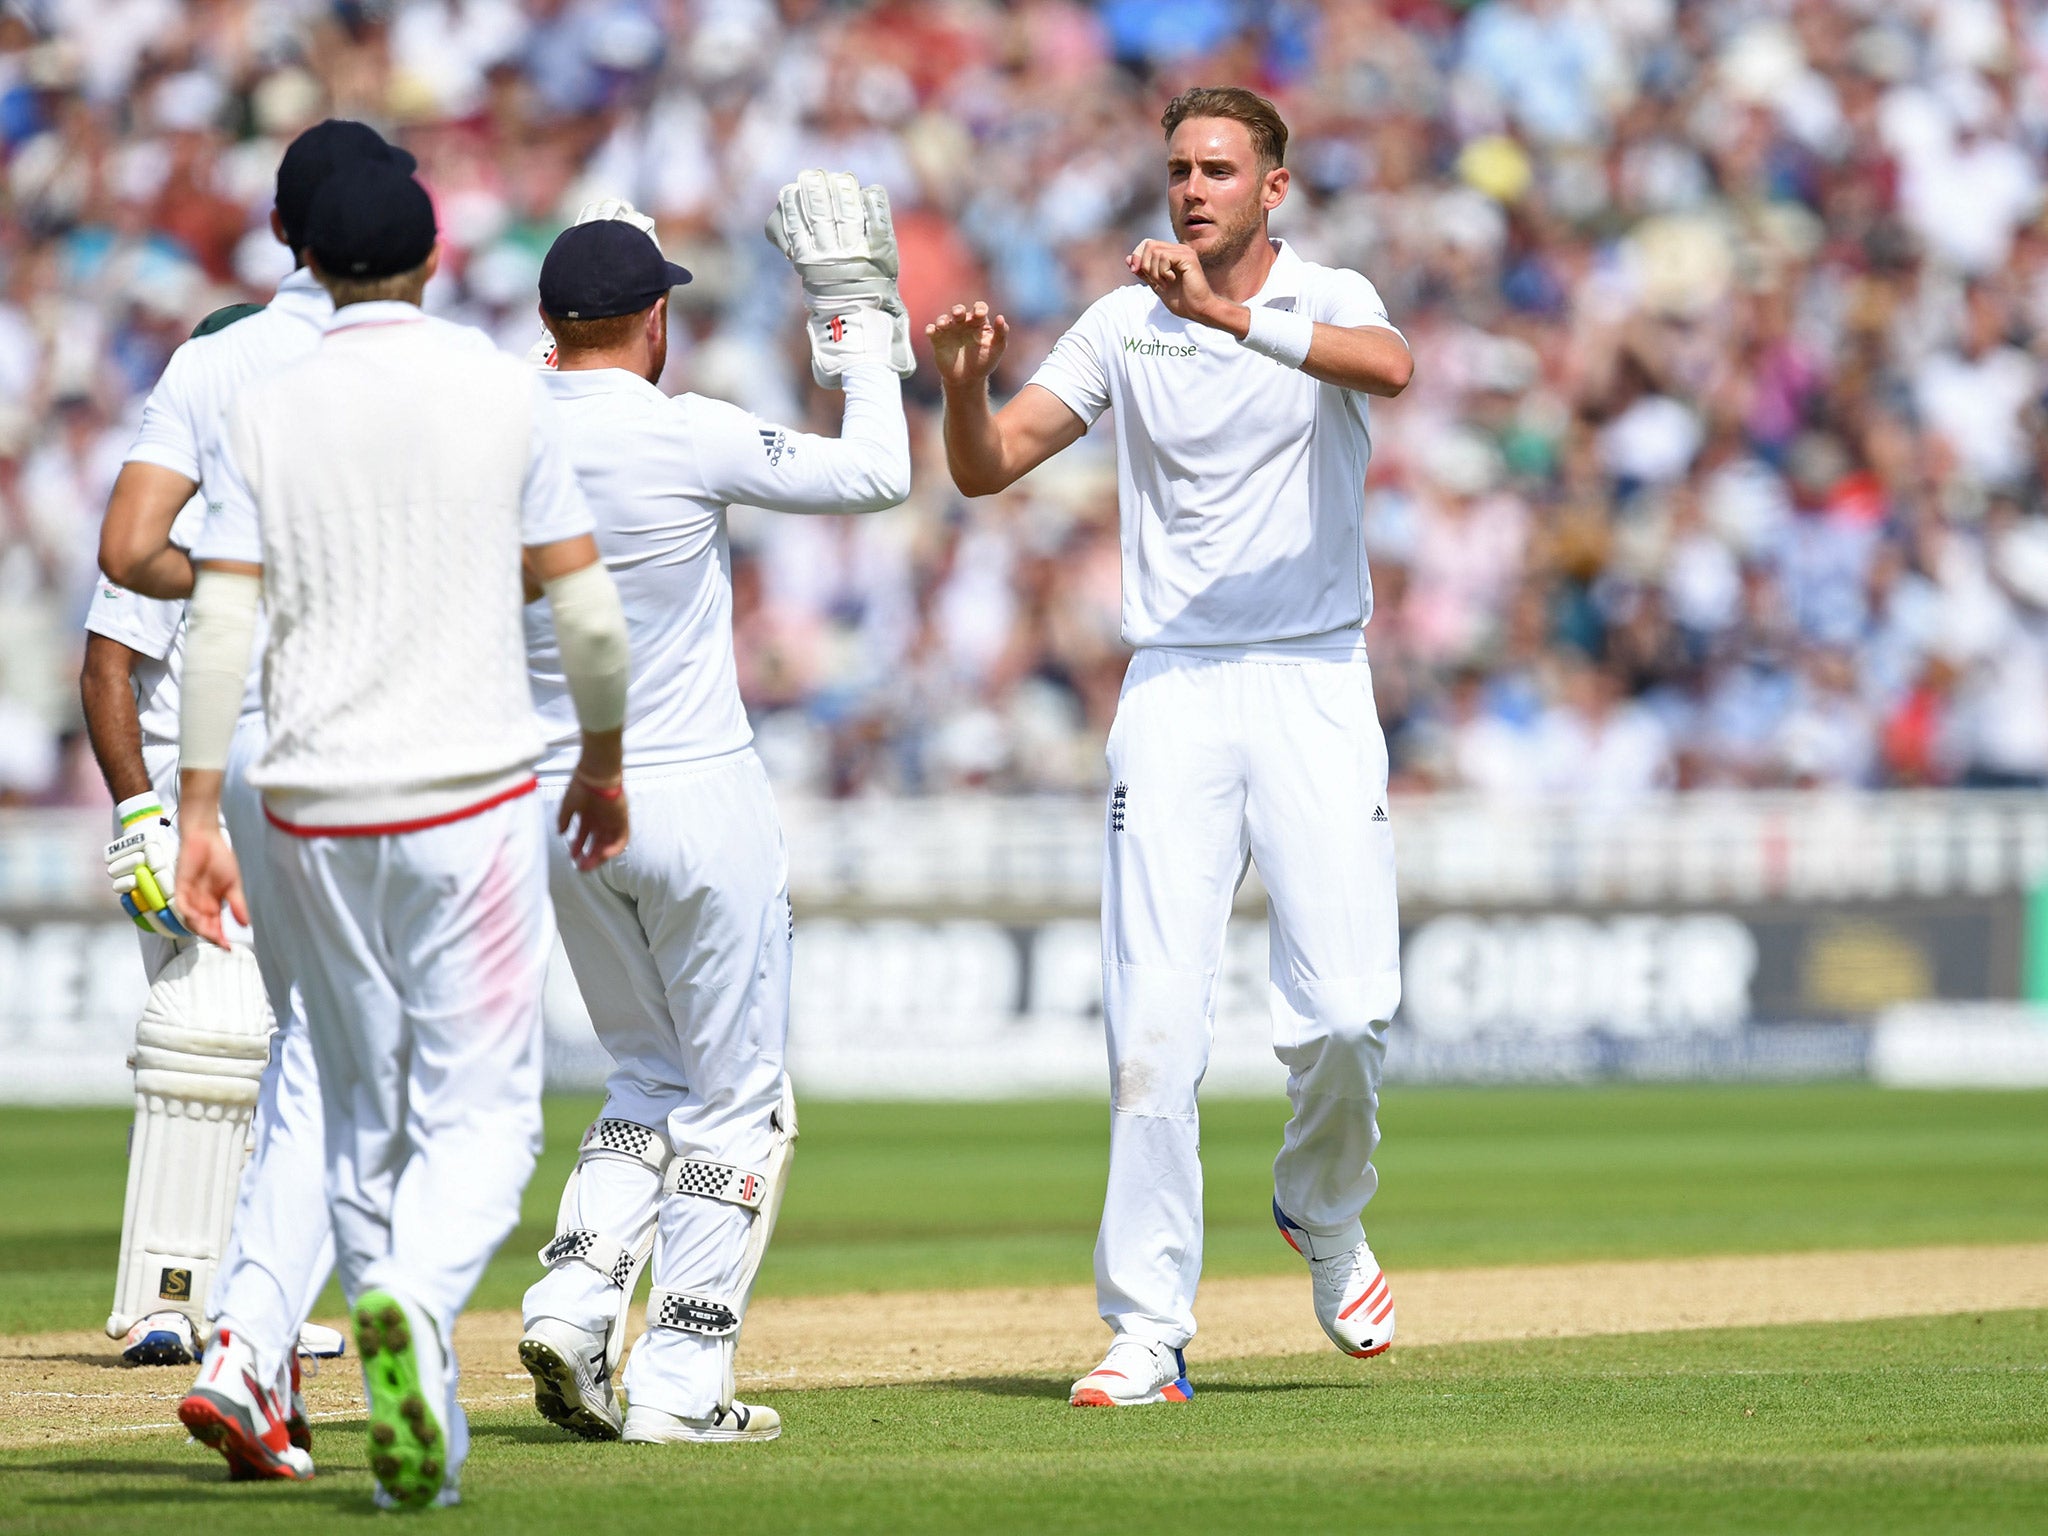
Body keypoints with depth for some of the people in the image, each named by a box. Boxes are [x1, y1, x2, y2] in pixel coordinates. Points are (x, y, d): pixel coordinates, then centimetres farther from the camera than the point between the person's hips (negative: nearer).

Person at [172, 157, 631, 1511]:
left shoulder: (264, 415, 2)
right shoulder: (501, 393, -2)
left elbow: (222, 622, -5)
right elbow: (584, 603, -2)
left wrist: (200, 815, -5)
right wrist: (606, 759, 13)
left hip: (315, 811, 2)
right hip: (473, 795, -2)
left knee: (364, 1123, 13)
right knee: (480, 1109, -2)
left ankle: (427, 1437, 14)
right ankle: (414, 1302, -32)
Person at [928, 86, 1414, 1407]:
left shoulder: (1328, 301, 0)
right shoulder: (1126, 325, 6)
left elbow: (1391, 366, -25)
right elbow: (988, 468, 1)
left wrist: (1230, 315, -36)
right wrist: (964, 384, -20)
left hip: (1315, 689, -1)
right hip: (1174, 693, 1)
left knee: (1346, 1009, -8)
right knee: (1154, 1022, -7)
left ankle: (1323, 1213, 23)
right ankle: (1149, 1334, -5)